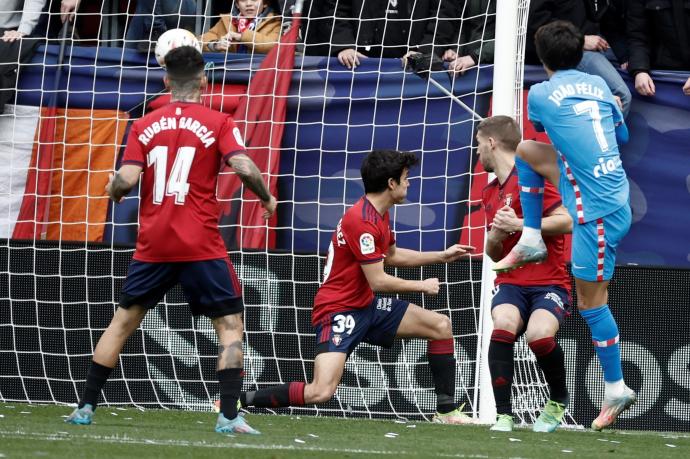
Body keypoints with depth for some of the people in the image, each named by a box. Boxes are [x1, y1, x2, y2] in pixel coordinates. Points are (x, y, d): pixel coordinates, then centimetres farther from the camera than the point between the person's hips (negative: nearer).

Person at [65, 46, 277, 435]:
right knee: (230, 325, 4)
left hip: (153, 244, 3)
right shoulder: (219, 123, -2)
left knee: (123, 321, 16)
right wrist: (267, 199, 3)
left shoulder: (145, 125, 5)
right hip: (201, 246, -3)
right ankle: (229, 417, -9)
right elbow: (244, 167, -14)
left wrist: (113, 191, 18)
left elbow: (127, 179, -4)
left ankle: (86, 407, 17)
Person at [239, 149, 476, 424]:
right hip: (339, 311, -10)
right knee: (321, 393, -25)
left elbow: (391, 256, 28)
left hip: (367, 306, 10)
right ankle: (240, 400, -9)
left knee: (441, 325, 6)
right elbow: (378, 281, -21)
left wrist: (442, 256, 23)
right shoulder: (362, 221, -23)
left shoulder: (379, 214, 10)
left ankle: (447, 411, 11)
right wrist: (422, 286, -6)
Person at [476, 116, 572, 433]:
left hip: (549, 281, -5)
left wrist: (518, 224, -18)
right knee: (503, 326, -29)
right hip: (511, 282, 5)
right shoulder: (489, 194, 19)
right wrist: (495, 234, 2)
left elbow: (566, 221, -15)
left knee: (539, 335, -32)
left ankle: (558, 400, -1)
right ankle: (503, 415, -23)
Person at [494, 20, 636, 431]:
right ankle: (532, 242, 26)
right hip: (616, 192, 7)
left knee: (592, 301, 2)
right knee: (525, 150, 18)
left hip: (598, 211, -7)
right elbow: (623, 135, 19)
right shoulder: (600, 85, 6)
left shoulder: (541, 94, -7)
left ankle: (616, 389, 8)